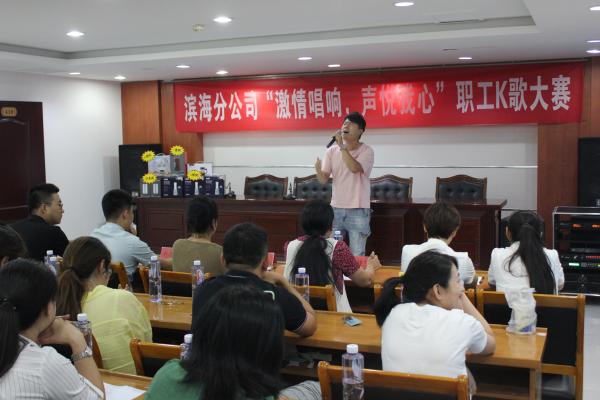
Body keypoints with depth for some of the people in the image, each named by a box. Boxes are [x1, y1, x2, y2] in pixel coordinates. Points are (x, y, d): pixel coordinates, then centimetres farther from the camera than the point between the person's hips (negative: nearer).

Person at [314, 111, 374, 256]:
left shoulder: (366, 151, -7)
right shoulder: (332, 151, 4)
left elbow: (354, 168, -26)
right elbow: (323, 179, -2)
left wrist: (341, 146, -22)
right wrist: (318, 169, -24)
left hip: (358, 210, -4)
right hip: (336, 208, 4)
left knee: (357, 255, 1)